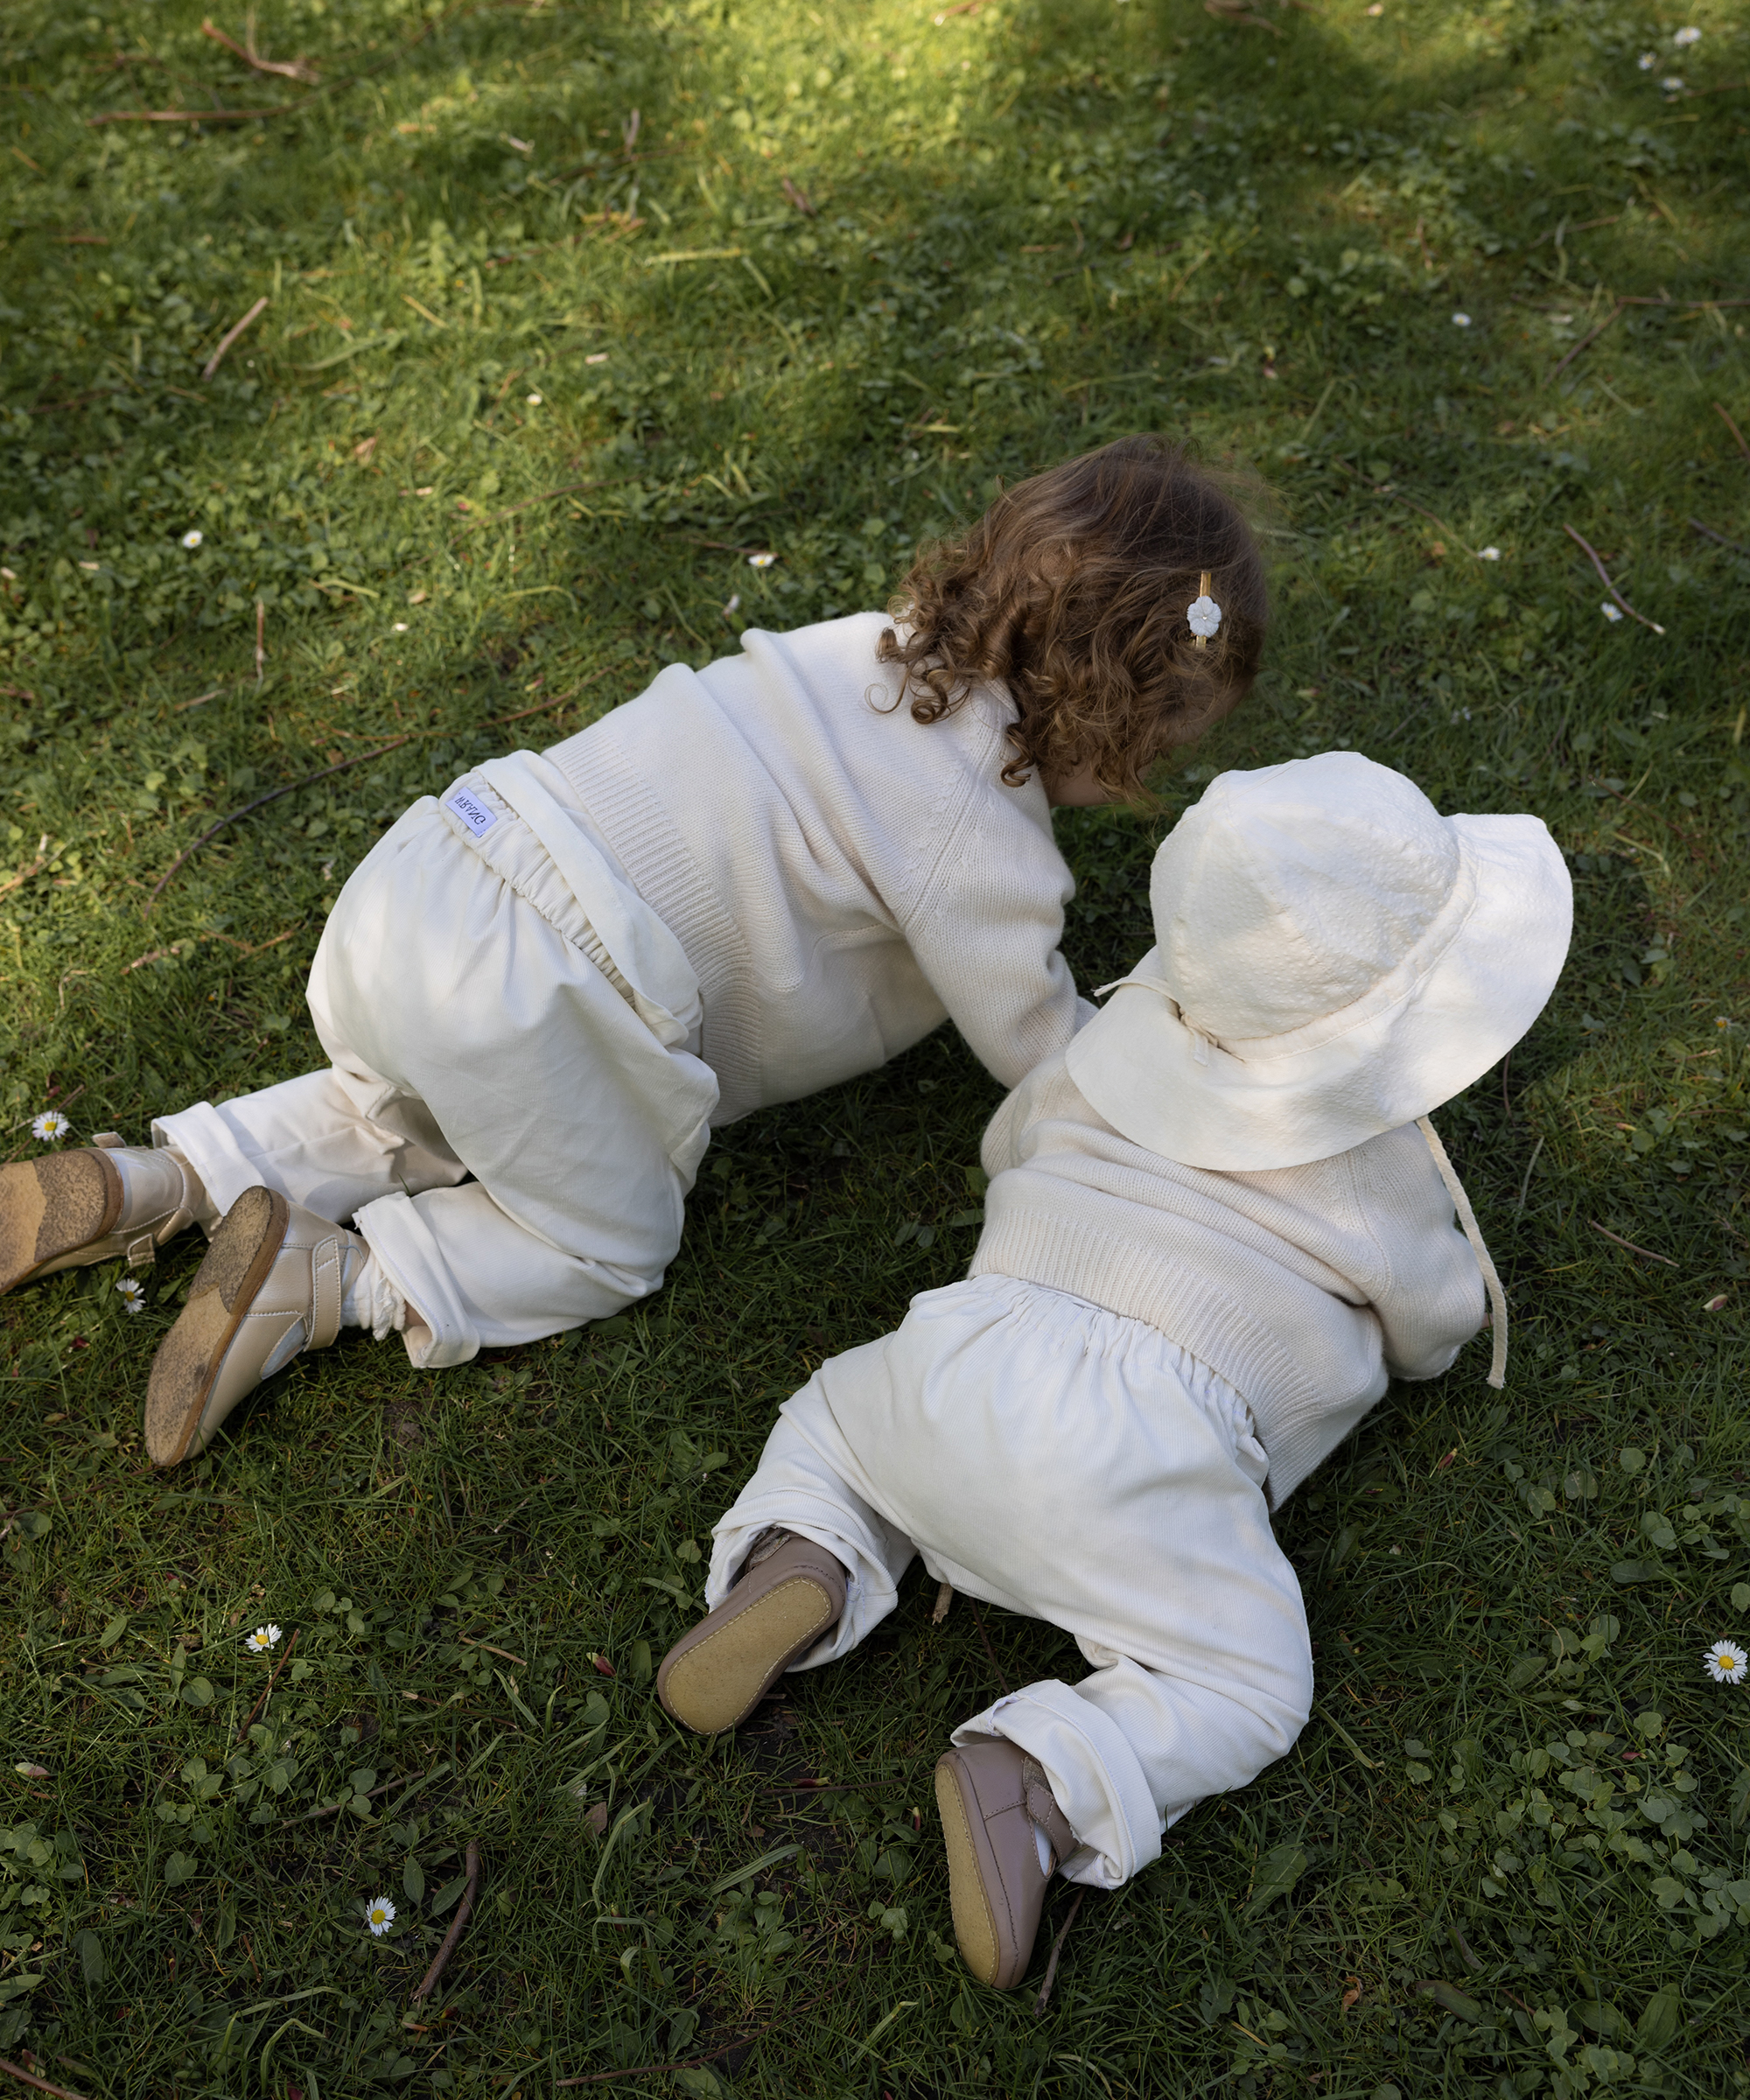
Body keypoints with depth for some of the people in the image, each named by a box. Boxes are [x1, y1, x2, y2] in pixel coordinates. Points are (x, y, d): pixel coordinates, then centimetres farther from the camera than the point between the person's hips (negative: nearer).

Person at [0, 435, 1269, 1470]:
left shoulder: (890, 642, 12)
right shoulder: (985, 846, -9)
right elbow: (1043, 1055, 3)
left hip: (419, 875, 8)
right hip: (526, 996, -8)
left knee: (414, 1130, 35)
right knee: (612, 1243, 17)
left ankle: (152, 1182, 21)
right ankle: (321, 1281, 0)